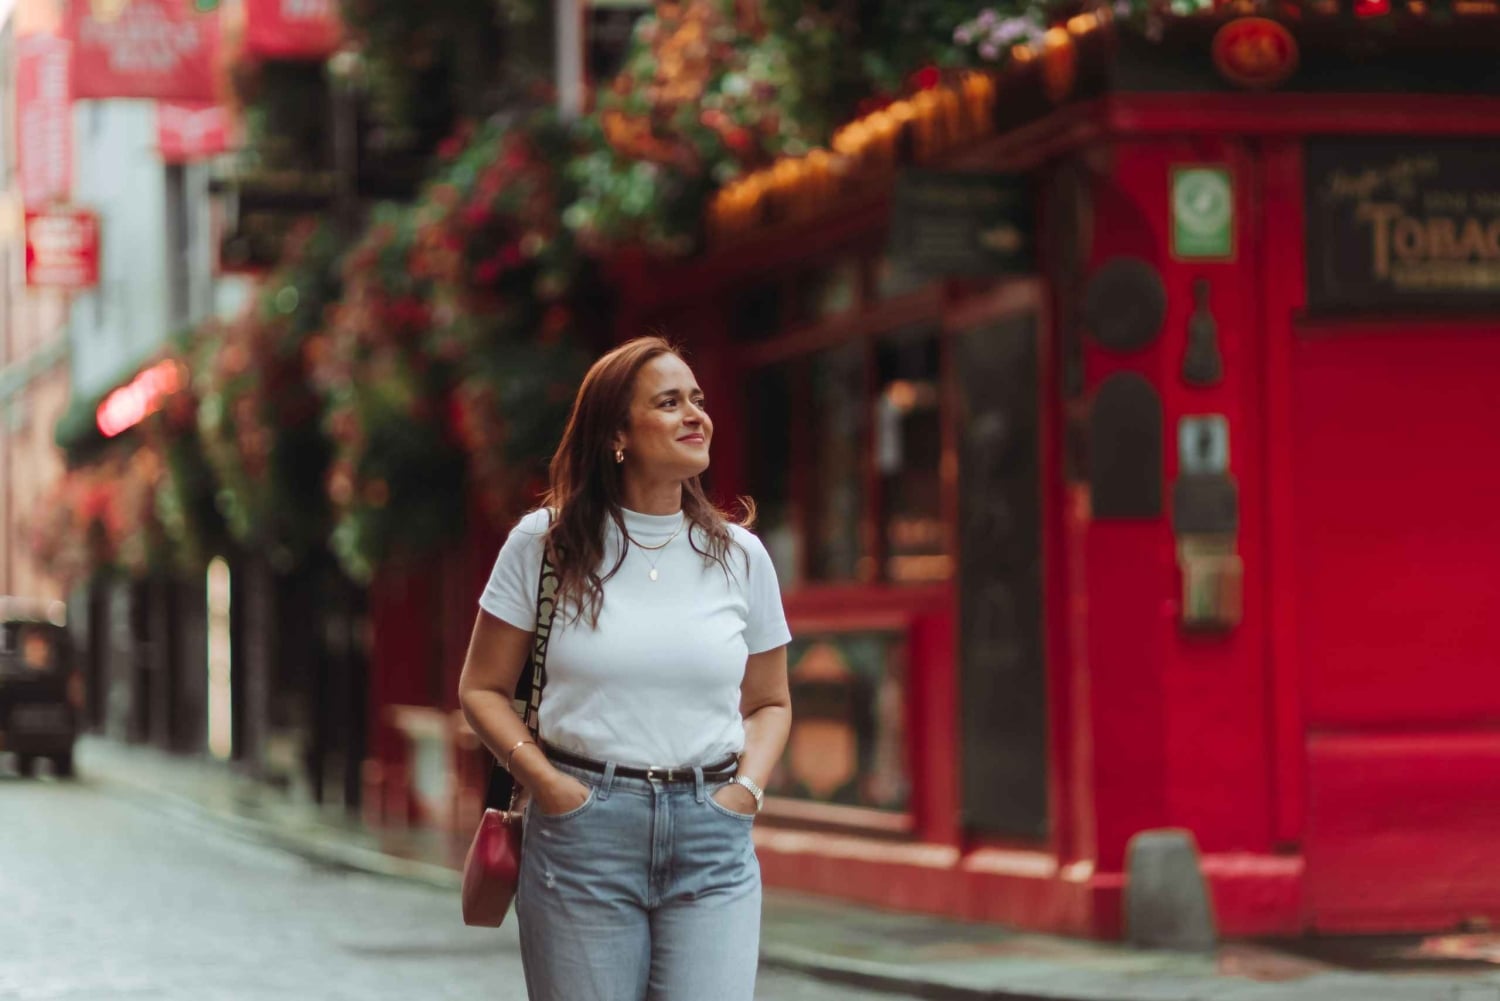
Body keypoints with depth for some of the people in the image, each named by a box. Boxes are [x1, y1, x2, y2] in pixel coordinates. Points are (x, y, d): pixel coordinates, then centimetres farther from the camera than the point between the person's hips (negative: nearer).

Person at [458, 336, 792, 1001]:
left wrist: (748, 786, -1)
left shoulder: (740, 555, 8)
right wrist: (543, 781, -7)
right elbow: (482, 689, 6)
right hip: (580, 829, -1)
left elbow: (769, 702, 17)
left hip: (712, 844, 1)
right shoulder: (544, 543, 2)